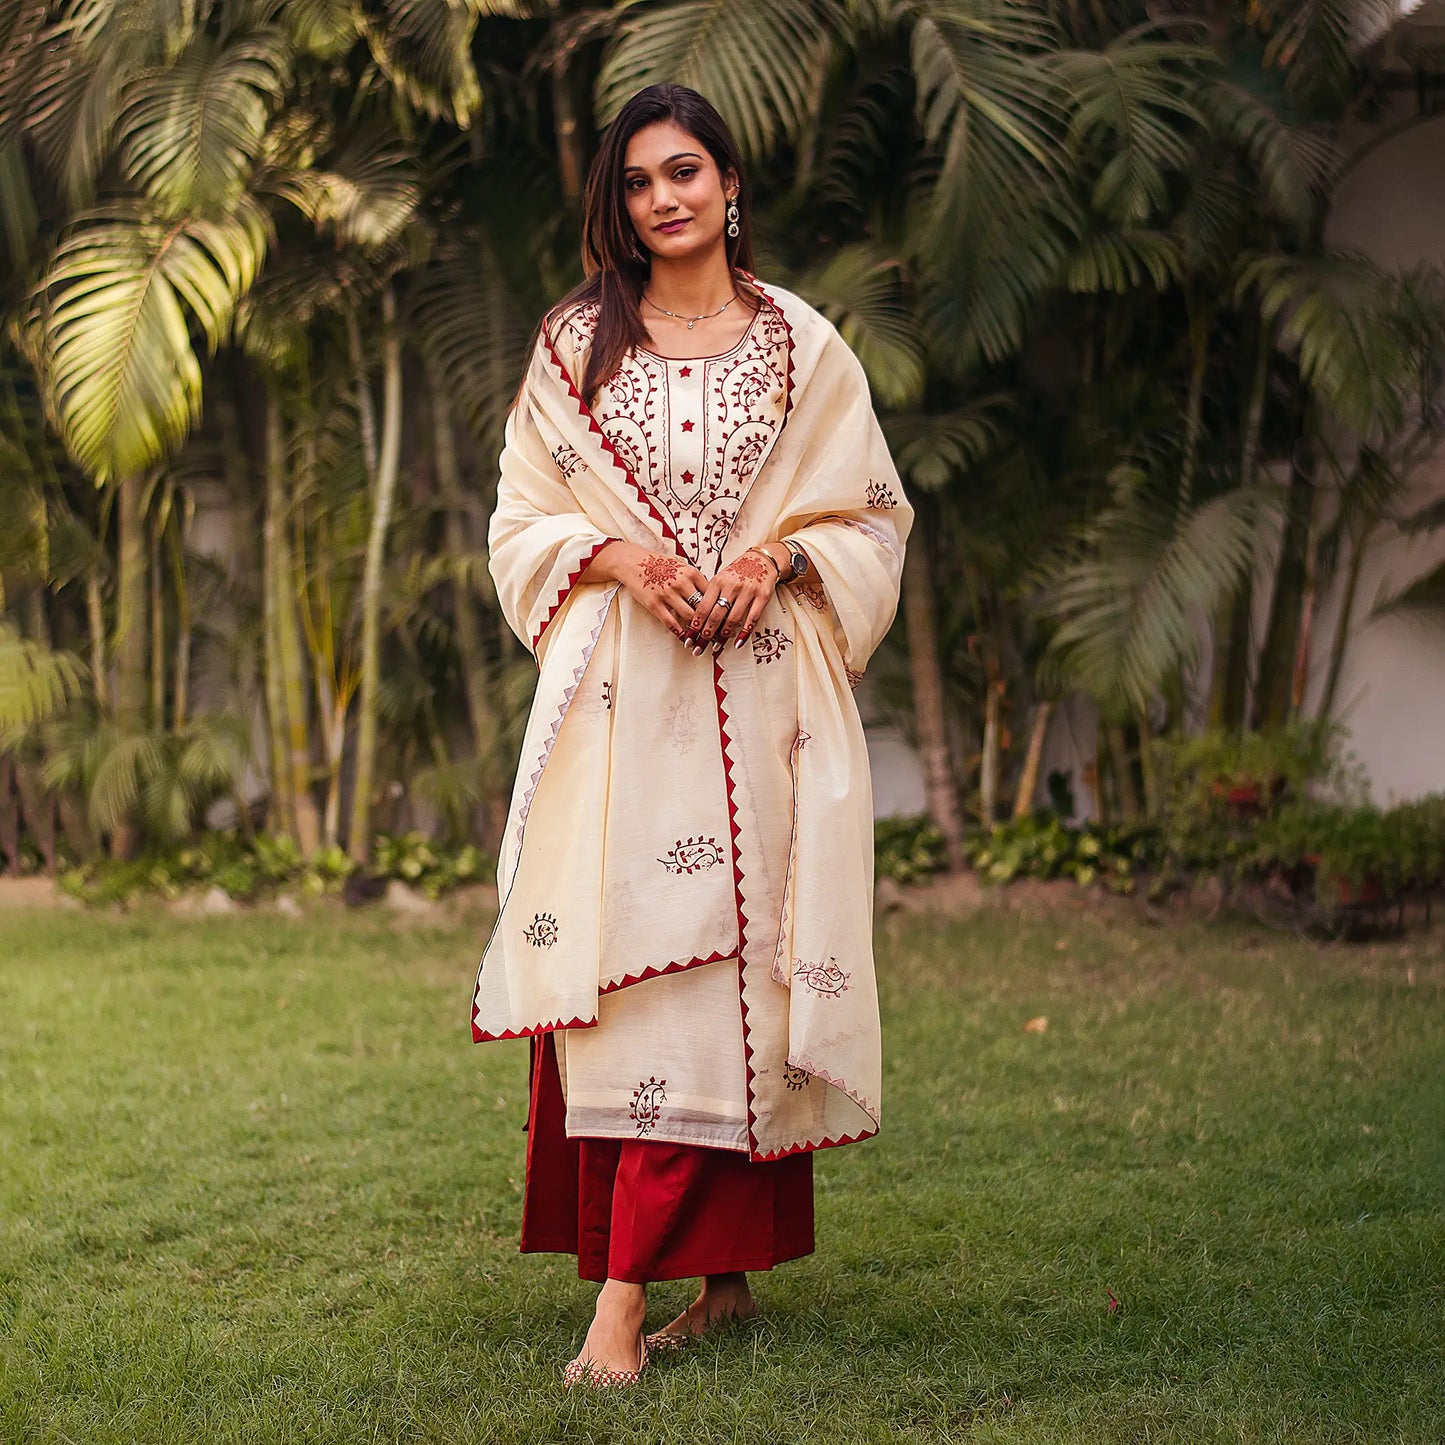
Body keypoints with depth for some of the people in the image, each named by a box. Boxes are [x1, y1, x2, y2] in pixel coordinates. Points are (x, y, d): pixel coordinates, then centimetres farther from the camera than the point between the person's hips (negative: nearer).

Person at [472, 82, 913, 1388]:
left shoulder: (803, 347, 9)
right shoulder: (577, 346, 11)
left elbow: (872, 517, 10)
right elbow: (526, 520, 10)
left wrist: (776, 555, -9)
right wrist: (620, 560, -9)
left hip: (760, 689, -1)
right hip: (620, 693, 1)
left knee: (716, 974, -6)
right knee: (617, 968, -5)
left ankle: (628, 1295, -3)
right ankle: (724, 1271, 7)